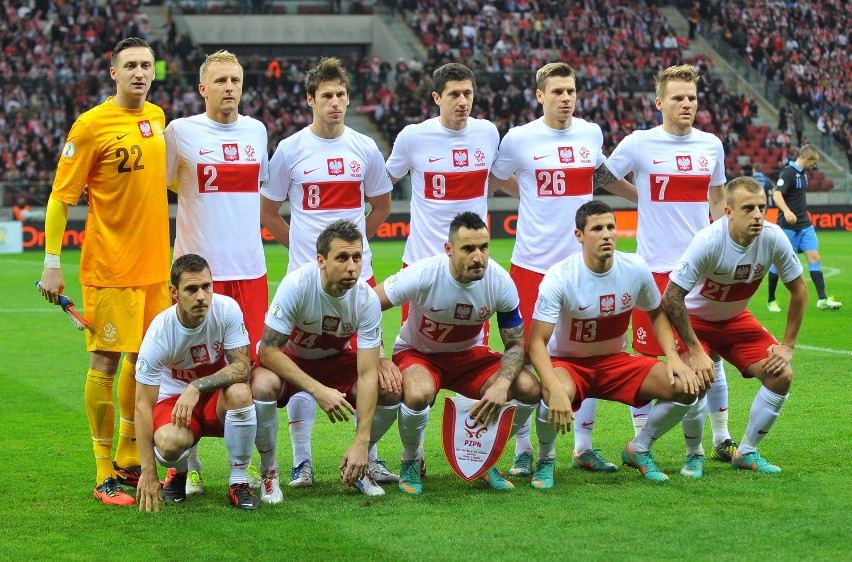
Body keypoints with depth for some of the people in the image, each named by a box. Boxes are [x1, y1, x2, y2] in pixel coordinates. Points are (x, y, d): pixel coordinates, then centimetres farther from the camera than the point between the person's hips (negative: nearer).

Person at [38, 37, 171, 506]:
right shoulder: (91, 125, -11)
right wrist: (51, 262, -14)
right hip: (109, 267, -6)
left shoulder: (157, 118, 9)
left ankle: (130, 459, 27)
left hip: (154, 264, 7)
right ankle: (105, 475, 4)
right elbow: (61, 196, -9)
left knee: (143, 358, 13)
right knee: (105, 364, -3)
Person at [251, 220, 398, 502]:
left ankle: (357, 465, 5)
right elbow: (268, 351, -29)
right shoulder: (297, 284, -31)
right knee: (262, 385, -37)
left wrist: (361, 442, -31)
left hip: (335, 360, 3)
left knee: (391, 390, -22)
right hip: (289, 360, -3)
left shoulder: (367, 299, -22)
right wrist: (318, 390, -38)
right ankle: (269, 470, -11)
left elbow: (367, 374, -23)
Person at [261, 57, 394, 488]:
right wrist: (304, 244, 5)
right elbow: (268, 212, 8)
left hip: (357, 273, 2)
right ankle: (302, 461, 7)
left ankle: (368, 456, 14)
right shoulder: (290, 150, -1)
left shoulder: (364, 148, 5)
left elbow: (382, 205, 19)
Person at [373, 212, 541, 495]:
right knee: (419, 394, -39)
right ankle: (411, 462, -6)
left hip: (470, 354, 3)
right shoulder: (422, 274, -28)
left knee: (529, 389, -20)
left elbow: (516, 344, -10)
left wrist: (502, 384, -29)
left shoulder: (500, 282, -19)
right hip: (418, 353, -3)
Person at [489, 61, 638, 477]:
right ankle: (523, 451, 8)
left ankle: (583, 447, 16)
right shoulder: (519, 139, -5)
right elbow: (497, 178, 13)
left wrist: (645, 196, 33)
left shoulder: (591, 134, 6)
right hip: (533, 264, -3)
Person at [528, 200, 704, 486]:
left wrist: (673, 357, -8)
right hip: (567, 362, -4)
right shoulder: (560, 277, -23)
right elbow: (537, 343, -26)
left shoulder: (636, 268, -10)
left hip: (615, 361, 4)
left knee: (688, 385, -16)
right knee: (556, 396, -41)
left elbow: (656, 313, 9)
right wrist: (555, 390, -43)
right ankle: (546, 460, -6)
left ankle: (638, 450, 10)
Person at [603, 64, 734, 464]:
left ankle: (721, 439, 20)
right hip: (655, 266, -3)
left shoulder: (711, 145, 7)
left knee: (712, 354, 9)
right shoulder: (638, 144, -5)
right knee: (646, 357, 0)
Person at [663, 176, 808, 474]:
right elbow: (671, 297, -28)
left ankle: (746, 453, 9)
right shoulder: (709, 241, -32)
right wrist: (694, 350, -28)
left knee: (781, 376, -8)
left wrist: (788, 346, -6)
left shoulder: (773, 238, -20)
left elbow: (799, 290, -5)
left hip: (736, 318, 5)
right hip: (695, 318, -5)